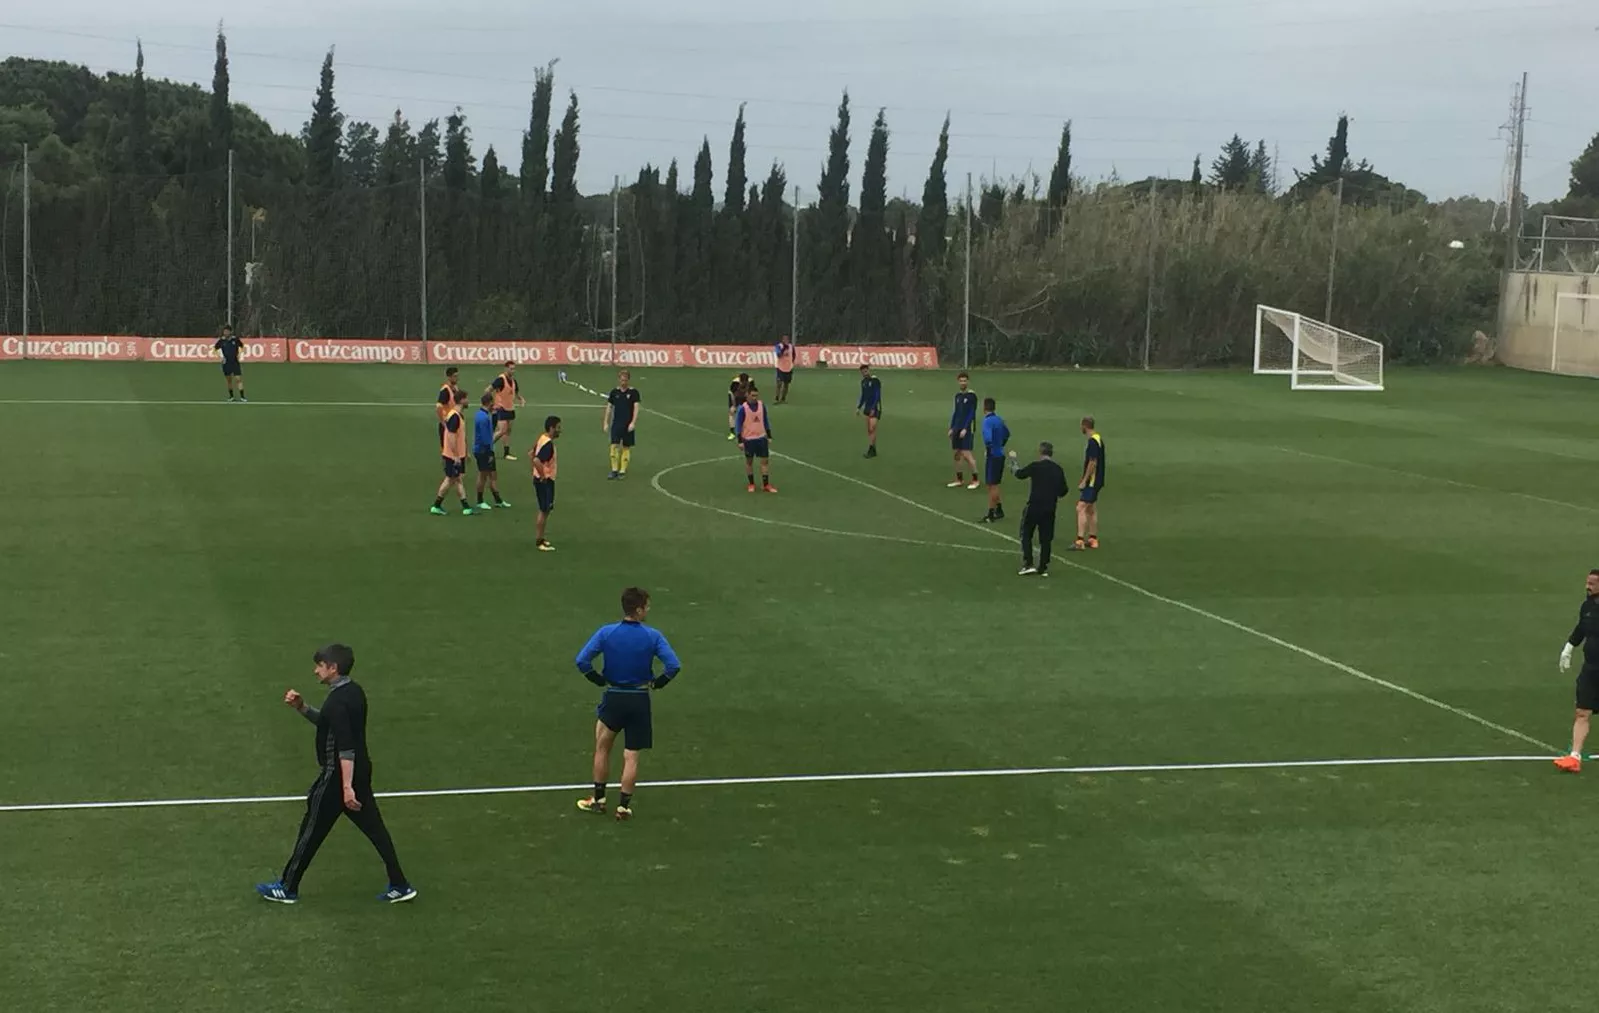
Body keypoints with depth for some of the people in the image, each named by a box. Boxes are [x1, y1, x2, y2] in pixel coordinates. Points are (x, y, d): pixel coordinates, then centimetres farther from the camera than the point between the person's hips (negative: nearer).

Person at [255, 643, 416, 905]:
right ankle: (400, 886, 12)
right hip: (360, 772, 9)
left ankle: (287, 888, 17)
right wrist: (302, 707, 8)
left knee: (312, 831, 5)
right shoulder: (354, 692, 8)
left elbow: (345, 748, -26)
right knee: (374, 828, 11)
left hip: (338, 775, -9)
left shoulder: (337, 702, -22)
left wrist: (347, 787, -28)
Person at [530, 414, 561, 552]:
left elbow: (532, 453, 19)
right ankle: (539, 542, 2)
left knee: (545, 510, 18)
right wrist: (543, 476, -23)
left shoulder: (543, 438, 7)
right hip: (545, 481, -10)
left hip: (545, 480, 10)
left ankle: (540, 538, 26)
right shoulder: (548, 444, -23)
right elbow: (537, 461, -33)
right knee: (544, 511, -3)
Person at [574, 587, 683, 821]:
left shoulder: (606, 633, -8)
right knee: (631, 757, 8)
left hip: (613, 697, 1)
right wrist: (658, 682, 1)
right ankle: (624, 805, 10)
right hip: (640, 700, -1)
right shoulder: (652, 636, -10)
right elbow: (674, 666, -16)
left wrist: (599, 680, 2)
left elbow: (582, 661, -12)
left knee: (602, 748, 19)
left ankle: (598, 799, 24)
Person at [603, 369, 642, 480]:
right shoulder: (614, 392, 5)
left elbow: (636, 407, -6)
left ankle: (623, 471, 10)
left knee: (626, 447, 3)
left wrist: (633, 423, -16)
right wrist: (606, 423, 6)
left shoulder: (633, 392, -3)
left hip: (628, 425, -2)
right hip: (616, 423, 2)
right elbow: (609, 407, 10)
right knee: (614, 445, -8)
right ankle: (614, 470, -3)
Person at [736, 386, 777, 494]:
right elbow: (738, 424, -9)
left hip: (761, 437, 3)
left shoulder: (762, 406, -1)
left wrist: (769, 436, 8)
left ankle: (766, 485, 8)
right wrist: (740, 441, -12)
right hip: (748, 439, -3)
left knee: (765, 461, 2)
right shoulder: (743, 408, -13)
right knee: (749, 461, 10)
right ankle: (751, 484, 23)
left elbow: (766, 421, 9)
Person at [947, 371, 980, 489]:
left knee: (966, 454, -9)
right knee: (957, 454, 7)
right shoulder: (958, 395, 13)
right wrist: (951, 428, 13)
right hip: (957, 428, 7)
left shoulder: (972, 396, -8)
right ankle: (959, 479, 15)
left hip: (967, 429, -7)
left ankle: (975, 480, 0)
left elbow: (972, 413, -12)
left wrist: (965, 429, -17)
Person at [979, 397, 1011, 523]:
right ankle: (999, 510, 27)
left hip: (993, 456, -8)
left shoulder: (987, 421, -18)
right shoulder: (999, 420, 8)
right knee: (994, 485, 19)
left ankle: (991, 515, 3)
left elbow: (988, 439, -31)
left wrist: (987, 450, -14)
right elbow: (1007, 434, 25)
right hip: (1000, 455, 8)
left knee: (992, 485, -2)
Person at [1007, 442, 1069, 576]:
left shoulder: (1035, 466, -10)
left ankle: (1028, 564, 1)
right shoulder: (1058, 470, 2)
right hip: (1050, 509, 3)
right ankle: (1043, 568, 12)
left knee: (1026, 535, 10)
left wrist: (1013, 460, 21)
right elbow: (1063, 492, 5)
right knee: (1046, 538, 11)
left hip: (1034, 506, -3)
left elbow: (1018, 473, 4)